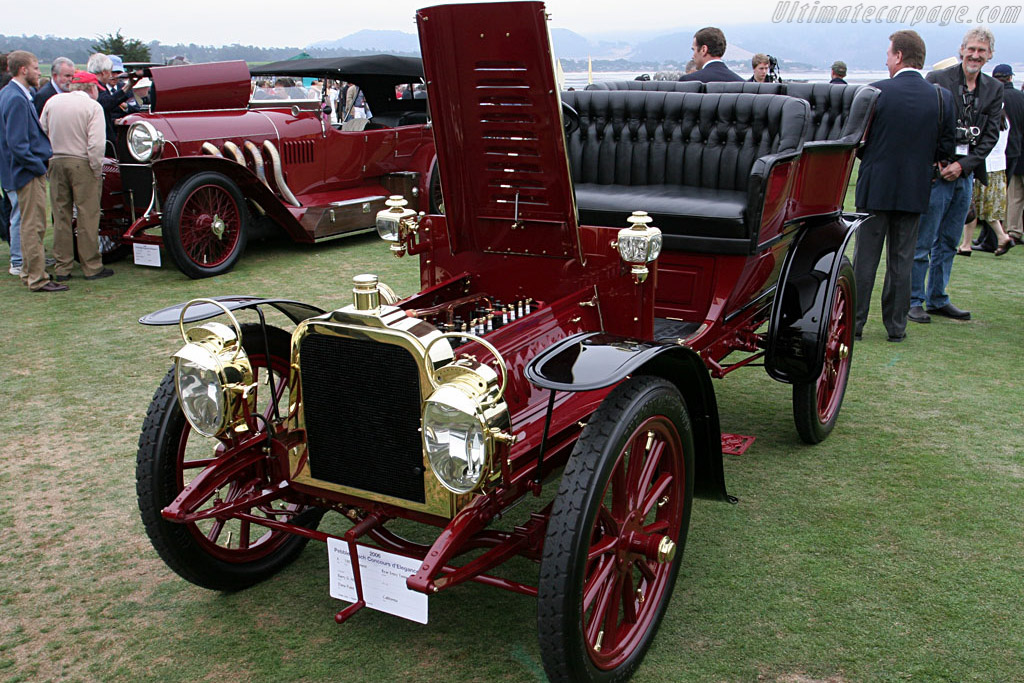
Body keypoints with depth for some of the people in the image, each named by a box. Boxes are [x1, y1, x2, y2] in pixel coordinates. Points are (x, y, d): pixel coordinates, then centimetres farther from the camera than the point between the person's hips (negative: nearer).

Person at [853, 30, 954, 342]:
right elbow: (945, 146, 3)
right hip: (915, 190, 3)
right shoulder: (942, 97, -1)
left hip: (876, 187, -3)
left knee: (865, 258, 7)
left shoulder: (876, 92, -11)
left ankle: (854, 322, 12)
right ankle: (896, 325, 15)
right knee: (902, 260, 11)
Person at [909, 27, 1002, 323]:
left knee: (948, 243, 12)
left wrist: (963, 165, -8)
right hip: (936, 173, -5)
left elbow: (991, 135, 5)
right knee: (922, 242, -2)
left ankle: (937, 299, 22)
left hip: (965, 175, 5)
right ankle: (914, 301, 8)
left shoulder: (994, 89, 9)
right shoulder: (937, 80, -5)